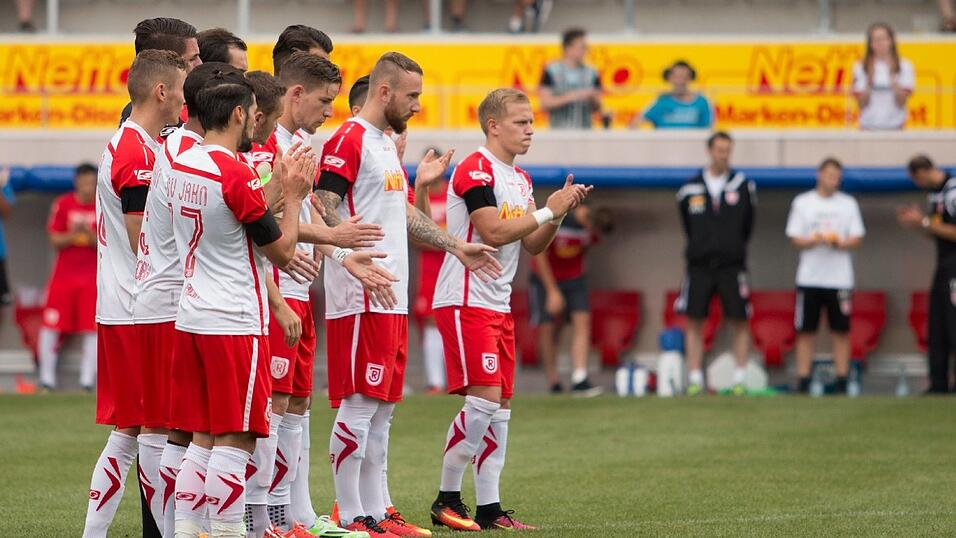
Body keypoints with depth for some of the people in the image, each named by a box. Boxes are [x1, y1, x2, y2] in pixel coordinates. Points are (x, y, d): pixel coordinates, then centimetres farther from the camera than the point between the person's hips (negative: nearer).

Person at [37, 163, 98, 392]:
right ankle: (47, 379, 5)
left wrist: (91, 236, -21)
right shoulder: (62, 204, 0)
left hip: (92, 276, 0)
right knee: (50, 326, -3)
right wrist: (73, 235, -19)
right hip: (63, 275, 0)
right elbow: (55, 240, -1)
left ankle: (87, 382, 1)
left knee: (92, 329, -4)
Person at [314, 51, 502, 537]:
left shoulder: (386, 144, 19)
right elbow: (324, 214, -18)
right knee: (359, 404, -7)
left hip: (392, 298, 10)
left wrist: (455, 246, 28)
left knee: (383, 407, 11)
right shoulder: (347, 142, -11)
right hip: (361, 299, -10)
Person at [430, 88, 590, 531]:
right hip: (465, 301, -9)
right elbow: (494, 232, -20)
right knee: (484, 398, -16)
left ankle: (489, 507, 9)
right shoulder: (475, 170, -11)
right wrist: (548, 211, -14)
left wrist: (559, 212, 0)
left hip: (498, 306, 9)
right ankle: (446, 500, -7)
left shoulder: (520, 179, 17)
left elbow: (533, 245, 15)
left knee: (500, 407, 6)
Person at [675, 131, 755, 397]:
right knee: (694, 322, 0)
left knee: (740, 322, -1)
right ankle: (695, 378, 5)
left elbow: (747, 225, 12)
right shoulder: (690, 189, 3)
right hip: (699, 265, 1)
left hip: (732, 265, -1)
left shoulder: (743, 186, 1)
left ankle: (740, 378, 5)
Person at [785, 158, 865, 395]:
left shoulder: (848, 204, 9)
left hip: (840, 278, 1)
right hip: (809, 277, -1)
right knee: (805, 332, -1)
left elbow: (857, 239, 5)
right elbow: (795, 239, 2)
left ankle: (842, 383, 4)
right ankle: (803, 383, 3)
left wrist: (840, 243, -15)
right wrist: (815, 240, -17)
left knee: (841, 331, 0)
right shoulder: (802, 203, 6)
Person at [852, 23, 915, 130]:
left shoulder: (904, 66, 1)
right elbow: (861, 104, 0)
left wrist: (893, 82, -17)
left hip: (894, 125, 0)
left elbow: (901, 102, -4)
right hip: (869, 126, 0)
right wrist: (869, 84, -15)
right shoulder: (860, 68, 2)